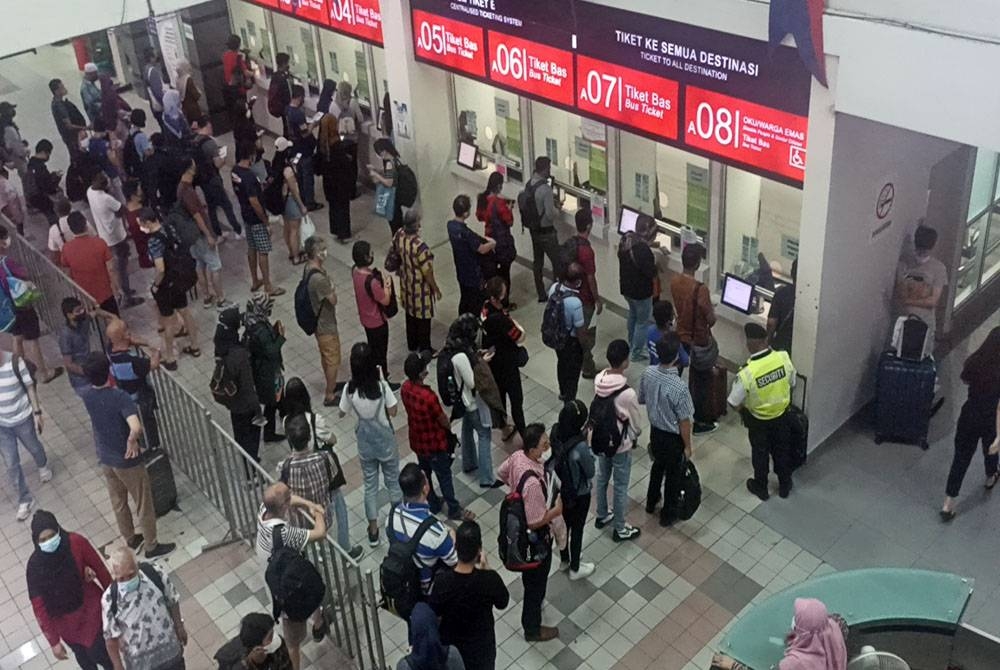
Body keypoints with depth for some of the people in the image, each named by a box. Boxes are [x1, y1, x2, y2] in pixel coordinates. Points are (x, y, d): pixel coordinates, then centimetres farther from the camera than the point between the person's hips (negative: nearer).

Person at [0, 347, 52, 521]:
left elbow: (29, 387, -10)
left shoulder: (14, 361, -22)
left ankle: (43, 466, 60)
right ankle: (24, 500, 26)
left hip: (22, 419, -1)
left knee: (33, 448, 26)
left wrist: (37, 413, -8)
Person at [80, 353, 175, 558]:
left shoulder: (87, 396, -9)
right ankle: (152, 546, 28)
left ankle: (130, 539, 45)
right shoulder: (120, 397, -30)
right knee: (144, 505, 13)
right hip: (127, 461, -7)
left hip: (105, 459, 7)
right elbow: (136, 428, -44)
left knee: (118, 503, 25)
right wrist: (132, 442, -26)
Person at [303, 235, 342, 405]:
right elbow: (333, 300, -20)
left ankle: (331, 385, 46)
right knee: (333, 360, 9)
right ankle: (330, 396, 24)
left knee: (325, 357, 27)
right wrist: (332, 288, -8)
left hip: (318, 321, 9)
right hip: (325, 325, -9)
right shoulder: (319, 278, -36)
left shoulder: (309, 268, -5)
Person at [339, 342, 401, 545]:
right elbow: (393, 412, -11)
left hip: (365, 442, 2)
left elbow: (342, 413, -3)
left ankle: (373, 530, 31)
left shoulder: (350, 389, -19)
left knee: (370, 484, 19)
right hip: (385, 439, -2)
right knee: (393, 481, 19)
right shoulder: (381, 385, -25)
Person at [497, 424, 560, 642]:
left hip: (520, 524, 8)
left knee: (530, 574, 33)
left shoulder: (517, 456, -17)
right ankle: (532, 629, 38)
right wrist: (556, 510, -18)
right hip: (535, 536, -8)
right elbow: (535, 522, -31)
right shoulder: (533, 483, -42)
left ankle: (531, 605, 59)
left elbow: (503, 473, 6)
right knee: (537, 579, 16)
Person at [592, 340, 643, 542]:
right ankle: (620, 529, 30)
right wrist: (635, 437, 5)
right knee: (620, 487, 13)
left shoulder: (598, 379, -14)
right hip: (620, 444, -6)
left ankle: (602, 516, 47)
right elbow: (635, 422, -17)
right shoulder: (627, 393, -34)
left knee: (602, 478, 26)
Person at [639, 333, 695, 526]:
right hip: (673, 437, -6)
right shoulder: (679, 388, -34)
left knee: (658, 465, 31)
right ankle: (668, 515, 37)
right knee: (673, 475, 18)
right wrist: (687, 446, -7)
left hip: (655, 430, 6)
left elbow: (641, 400, 1)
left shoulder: (647, 373, -17)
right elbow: (684, 422, -22)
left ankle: (651, 502, 50)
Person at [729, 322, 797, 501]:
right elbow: (792, 384, -3)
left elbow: (735, 403, -19)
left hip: (758, 420, -3)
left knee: (760, 453, 22)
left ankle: (760, 488, 43)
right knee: (782, 450, 25)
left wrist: (743, 412, 2)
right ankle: (785, 485, 45)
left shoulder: (747, 373, -33)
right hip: (781, 415, 3)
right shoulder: (784, 358, -22)